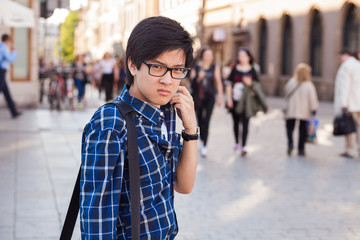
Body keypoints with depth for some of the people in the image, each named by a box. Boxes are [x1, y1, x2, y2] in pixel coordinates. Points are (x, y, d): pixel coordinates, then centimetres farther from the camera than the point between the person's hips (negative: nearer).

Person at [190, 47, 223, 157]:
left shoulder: (215, 68, 3)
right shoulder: (196, 67, 2)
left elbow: (219, 82, 5)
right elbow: (192, 83, -2)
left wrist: (220, 96, 1)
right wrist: (198, 77, -20)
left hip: (209, 98, -1)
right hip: (197, 97, 1)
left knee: (206, 121, -10)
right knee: (200, 120, 11)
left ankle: (204, 146, -8)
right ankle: (202, 140, 35)